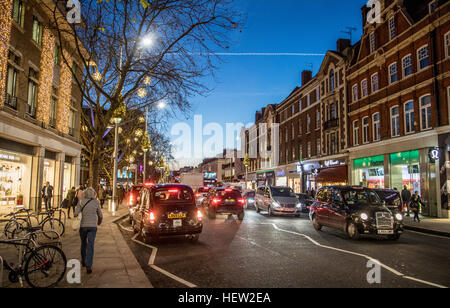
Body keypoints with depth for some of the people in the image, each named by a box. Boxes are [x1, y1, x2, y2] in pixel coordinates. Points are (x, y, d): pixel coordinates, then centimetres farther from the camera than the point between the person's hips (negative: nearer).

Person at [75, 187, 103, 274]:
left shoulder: (81, 202, -3)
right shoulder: (96, 203, 0)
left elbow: (76, 214, -11)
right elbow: (100, 216, 7)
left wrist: (76, 215, 14)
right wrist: (99, 222, 28)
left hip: (83, 225, 1)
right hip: (93, 226, -1)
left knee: (84, 243, 22)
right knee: (90, 246, -3)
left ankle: (83, 262, 37)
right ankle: (88, 266, -14)